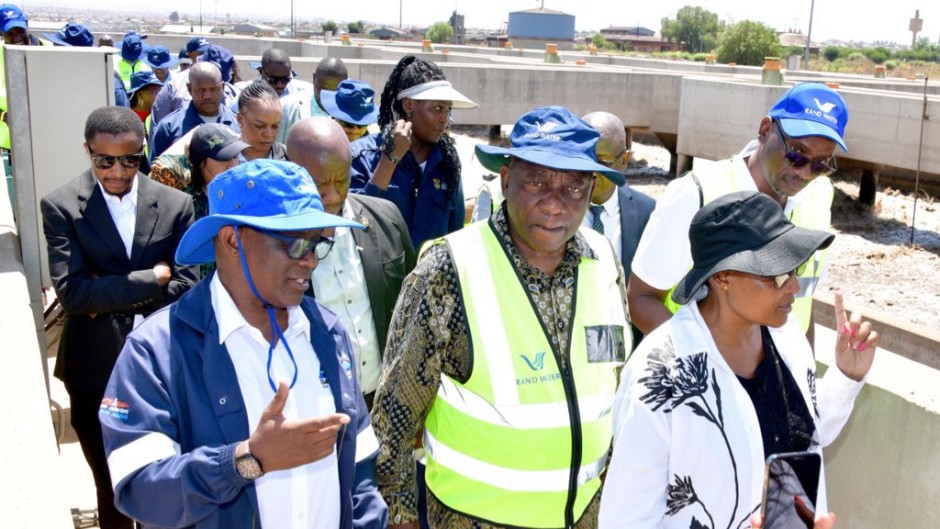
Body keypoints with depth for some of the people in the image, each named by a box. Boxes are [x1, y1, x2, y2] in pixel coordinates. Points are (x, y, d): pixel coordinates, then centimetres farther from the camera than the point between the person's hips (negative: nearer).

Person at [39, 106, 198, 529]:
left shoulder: (175, 205, -3)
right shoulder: (61, 206, -7)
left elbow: (186, 286, -8)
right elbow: (71, 291, -17)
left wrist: (111, 297, -15)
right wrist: (149, 279, -16)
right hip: (95, 370, -1)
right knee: (112, 490, 15)